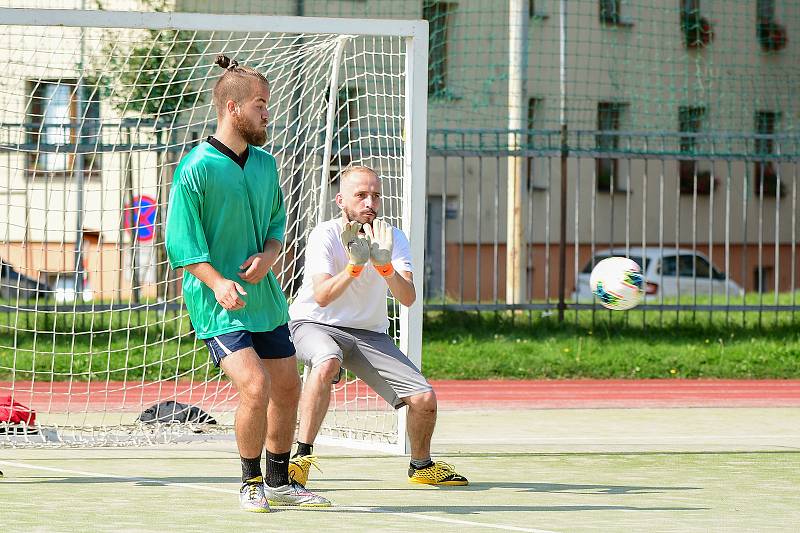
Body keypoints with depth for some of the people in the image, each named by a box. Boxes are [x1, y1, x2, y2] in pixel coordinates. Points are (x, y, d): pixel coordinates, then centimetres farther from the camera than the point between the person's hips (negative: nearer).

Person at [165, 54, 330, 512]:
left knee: (287, 388, 13)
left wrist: (268, 255, -5)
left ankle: (279, 483, 31)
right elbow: (181, 244, -12)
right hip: (217, 303, -7)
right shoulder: (195, 169, -13)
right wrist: (217, 282, -25)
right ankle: (251, 482, 1)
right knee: (256, 386, -20)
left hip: (266, 298, 7)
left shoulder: (266, 165, 8)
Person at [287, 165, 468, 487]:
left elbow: (408, 298, -20)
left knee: (424, 399, -9)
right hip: (313, 324, -4)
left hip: (369, 333, 4)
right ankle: (302, 457, -35)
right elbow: (322, 297, -30)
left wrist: (384, 265, -37)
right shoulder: (325, 236, -17)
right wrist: (354, 265, -44)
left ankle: (421, 466, 20)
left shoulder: (392, 238, -6)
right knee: (327, 363, -40)